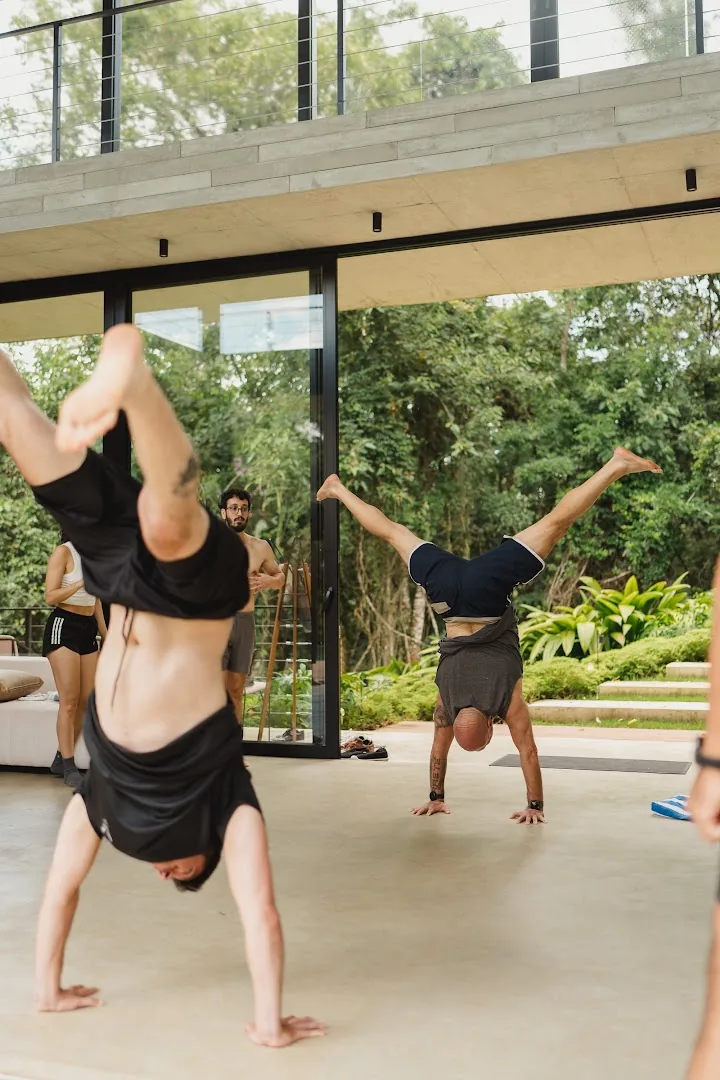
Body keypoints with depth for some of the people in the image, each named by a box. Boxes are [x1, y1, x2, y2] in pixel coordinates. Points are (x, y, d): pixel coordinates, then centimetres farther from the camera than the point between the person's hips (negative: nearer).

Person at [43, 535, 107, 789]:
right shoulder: (63, 552, -7)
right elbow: (50, 596, -14)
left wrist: (106, 636, 17)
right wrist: (81, 583, -26)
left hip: (88, 629, 7)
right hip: (63, 626, -7)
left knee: (86, 701, 4)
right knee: (69, 700, -8)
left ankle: (61, 760, 16)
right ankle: (69, 768, -2)